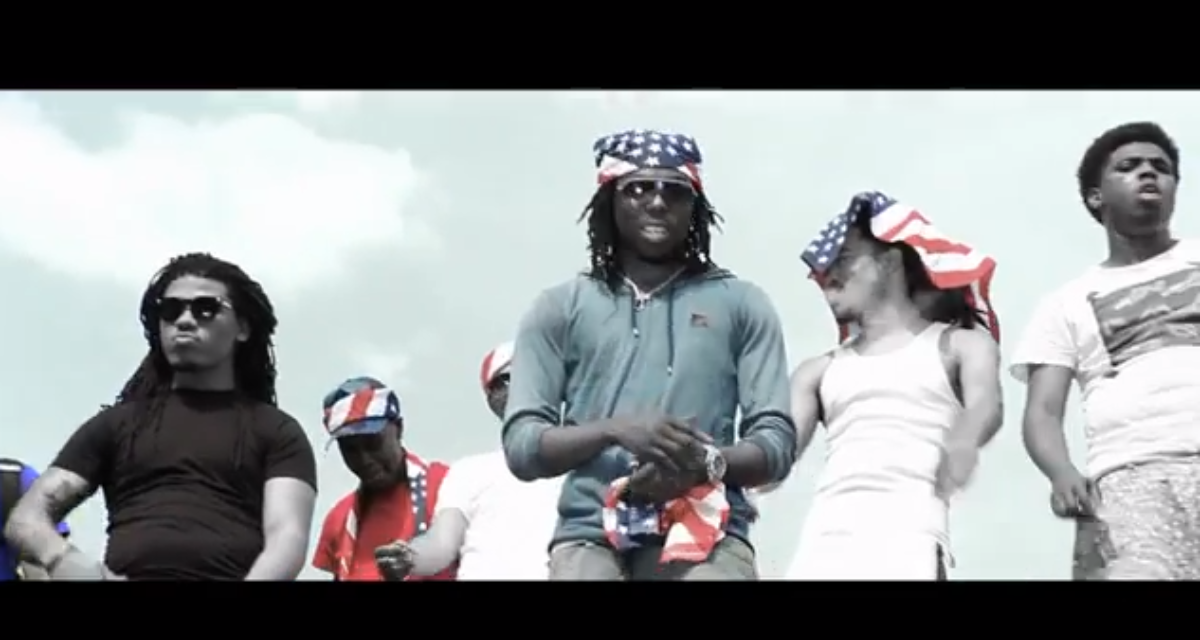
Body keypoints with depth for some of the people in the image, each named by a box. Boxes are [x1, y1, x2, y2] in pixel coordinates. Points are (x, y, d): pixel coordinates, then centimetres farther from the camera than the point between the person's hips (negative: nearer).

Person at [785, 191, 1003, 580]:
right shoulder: (819, 371, 28)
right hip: (822, 537, 4)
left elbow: (986, 406, -4)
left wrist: (962, 442, -29)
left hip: (907, 534, -4)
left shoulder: (959, 344, 16)